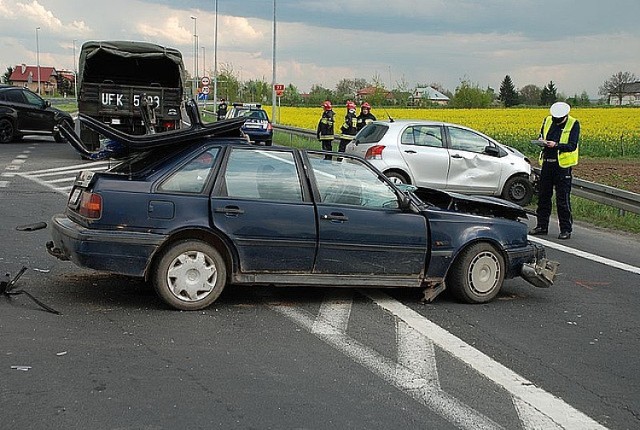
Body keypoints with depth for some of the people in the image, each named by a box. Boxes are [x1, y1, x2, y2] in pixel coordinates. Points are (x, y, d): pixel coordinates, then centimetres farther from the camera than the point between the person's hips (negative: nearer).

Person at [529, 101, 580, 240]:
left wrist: (556, 145, -26)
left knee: (563, 198, -3)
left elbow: (572, 146, -13)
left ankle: (566, 229, 6)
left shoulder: (573, 124, -7)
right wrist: (541, 142, -9)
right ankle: (542, 226, 22)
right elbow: (541, 137, 15)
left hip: (562, 165, -5)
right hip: (547, 163, 5)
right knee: (543, 195, 10)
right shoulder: (547, 121, 7)